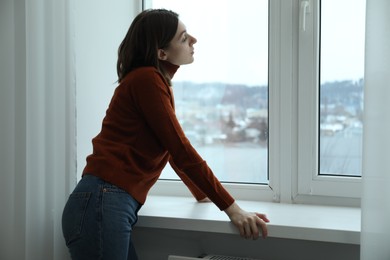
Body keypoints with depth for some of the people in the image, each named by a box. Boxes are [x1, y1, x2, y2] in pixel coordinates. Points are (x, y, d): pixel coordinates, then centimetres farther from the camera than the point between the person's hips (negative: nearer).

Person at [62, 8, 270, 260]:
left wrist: (202, 193, 38)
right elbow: (181, 150, -15)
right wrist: (231, 208, -13)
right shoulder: (146, 79, -11)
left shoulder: (155, 82, 19)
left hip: (118, 206, 9)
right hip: (102, 205, -9)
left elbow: (173, 149, 28)